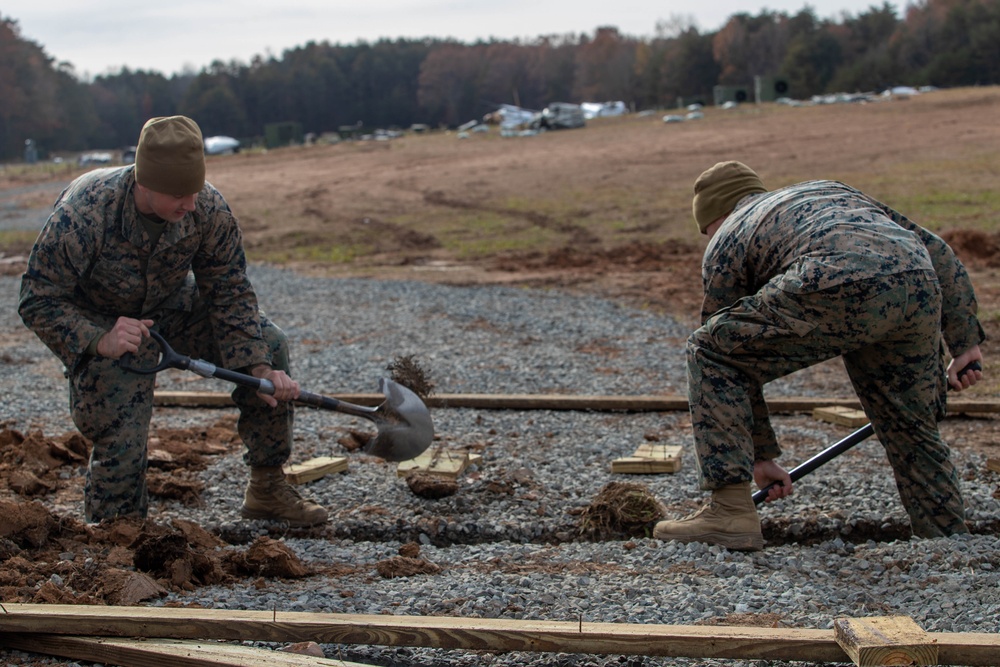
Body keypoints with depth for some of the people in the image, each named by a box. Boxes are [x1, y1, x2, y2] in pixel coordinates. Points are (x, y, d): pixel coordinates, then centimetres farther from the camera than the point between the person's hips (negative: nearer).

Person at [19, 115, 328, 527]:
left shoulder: (209, 210, -24)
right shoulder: (82, 214, -34)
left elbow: (231, 294, -15)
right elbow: (37, 300, -27)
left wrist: (259, 369, -26)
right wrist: (100, 340, -42)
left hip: (172, 307, 4)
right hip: (97, 321, -4)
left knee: (269, 344, -13)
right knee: (120, 440, -18)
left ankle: (267, 489, -1)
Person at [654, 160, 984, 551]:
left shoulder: (725, 243, 28)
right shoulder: (831, 191, 42)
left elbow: (736, 356, 30)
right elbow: (937, 252, 32)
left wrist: (762, 456, 39)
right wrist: (965, 341, 32)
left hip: (838, 287, -5)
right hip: (920, 289, 6)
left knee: (708, 354, 12)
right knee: (912, 432, 26)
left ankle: (731, 512, 6)